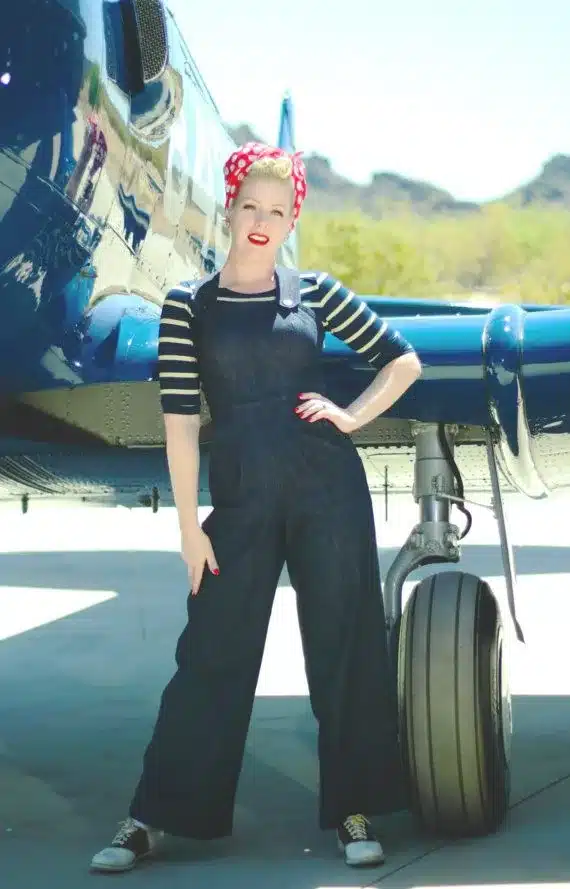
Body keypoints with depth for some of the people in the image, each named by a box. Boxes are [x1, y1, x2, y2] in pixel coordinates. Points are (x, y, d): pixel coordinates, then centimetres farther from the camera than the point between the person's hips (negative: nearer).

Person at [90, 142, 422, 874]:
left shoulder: (314, 293, 6)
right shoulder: (188, 307, 2)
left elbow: (403, 360, 13)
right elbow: (179, 420, -2)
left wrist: (353, 417, -1)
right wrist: (189, 525, -5)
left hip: (328, 489, 1)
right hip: (241, 496, -1)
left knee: (345, 649, 5)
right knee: (212, 654, 2)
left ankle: (353, 810, 17)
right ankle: (153, 819, 10)